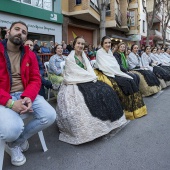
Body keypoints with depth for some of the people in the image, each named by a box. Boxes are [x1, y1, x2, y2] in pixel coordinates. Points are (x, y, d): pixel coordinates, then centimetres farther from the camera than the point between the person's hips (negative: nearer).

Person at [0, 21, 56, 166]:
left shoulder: (30, 55, 10)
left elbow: (35, 80, 4)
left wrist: (28, 97, -17)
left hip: (26, 95, 5)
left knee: (50, 116, -16)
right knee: (12, 129, -31)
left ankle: (14, 144, 8)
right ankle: (16, 139, 14)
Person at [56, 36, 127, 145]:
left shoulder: (84, 56, 14)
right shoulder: (70, 58, -7)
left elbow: (89, 69, 7)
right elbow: (77, 73, -14)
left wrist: (92, 77, -13)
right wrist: (92, 77, -10)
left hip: (86, 80, 7)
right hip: (75, 84, -7)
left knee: (105, 90, -7)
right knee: (91, 96, -29)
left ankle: (105, 119, 2)